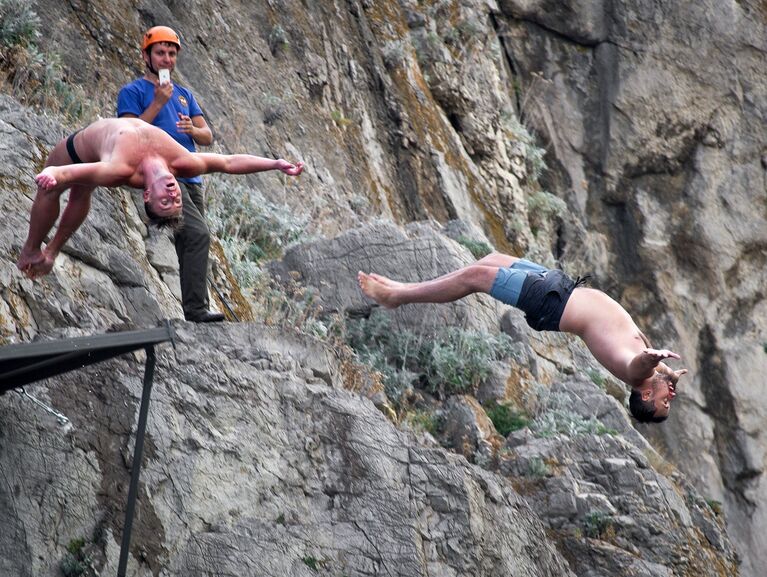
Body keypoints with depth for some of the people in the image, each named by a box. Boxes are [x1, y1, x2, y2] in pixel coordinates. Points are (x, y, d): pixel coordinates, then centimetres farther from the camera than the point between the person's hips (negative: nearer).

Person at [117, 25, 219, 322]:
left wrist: (192, 129, -7)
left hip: (190, 178, 7)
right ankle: (196, 308, -22)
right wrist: (158, 103, -13)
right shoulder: (132, 92, 3)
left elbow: (208, 137, 17)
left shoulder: (184, 94, 22)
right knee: (199, 233, -22)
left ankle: (192, 308, 7)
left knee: (189, 245, 4)